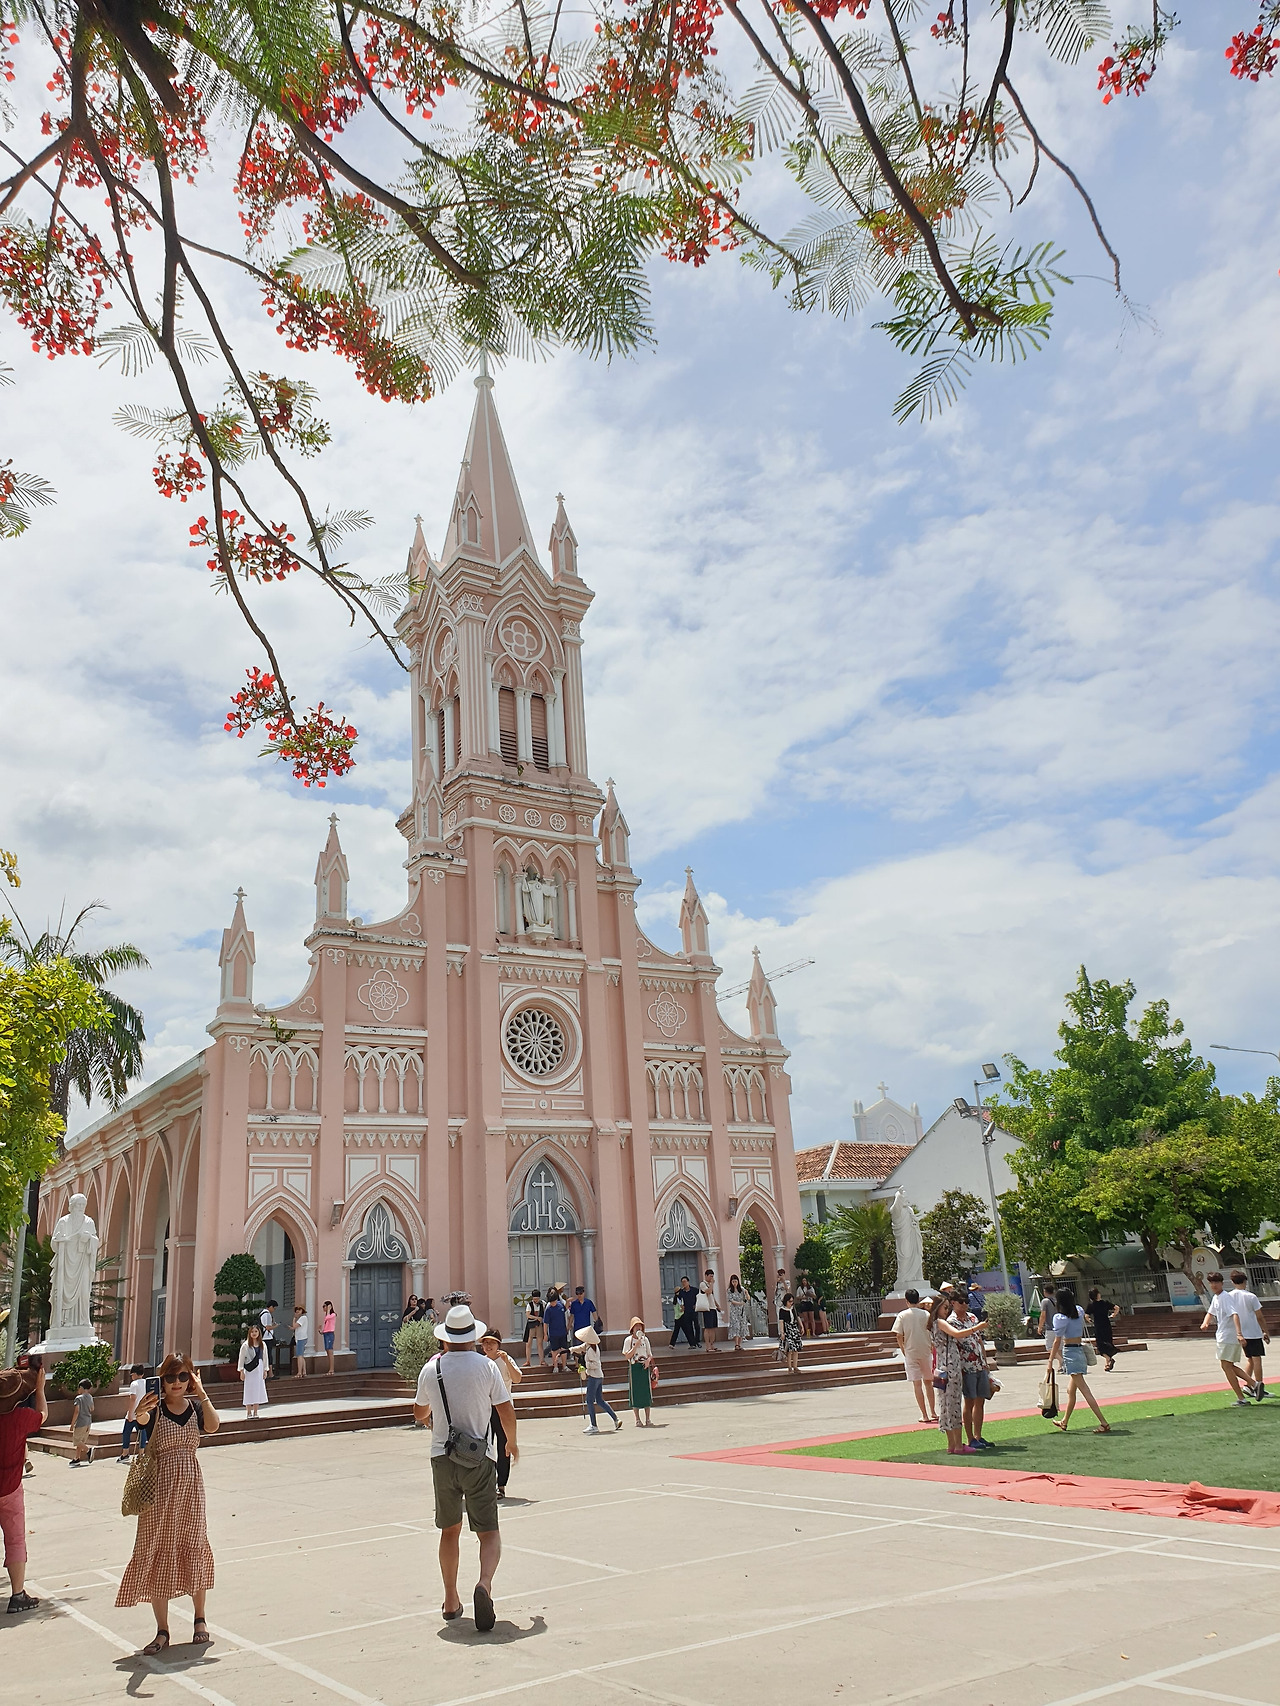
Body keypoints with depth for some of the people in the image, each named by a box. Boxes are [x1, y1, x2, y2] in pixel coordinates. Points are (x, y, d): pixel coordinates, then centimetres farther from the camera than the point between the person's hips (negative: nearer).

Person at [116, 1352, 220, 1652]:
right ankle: (162, 1629, 14)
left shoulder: (195, 1408, 2)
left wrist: (201, 1392, -20)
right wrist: (141, 1412, -53)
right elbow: (139, 1418, -30)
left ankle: (200, 1619, 25)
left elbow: (213, 1426, -18)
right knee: (157, 1554, 2)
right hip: (160, 1487, -2)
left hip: (191, 1486, 2)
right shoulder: (156, 1408, -6)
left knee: (192, 1550, 8)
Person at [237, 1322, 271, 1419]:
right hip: (249, 1370, -4)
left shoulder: (262, 1345, 5)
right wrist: (241, 1371, -7)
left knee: (258, 1390, 4)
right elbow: (241, 1359, -3)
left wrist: (265, 1370, 7)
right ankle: (249, 1413, 6)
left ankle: (255, 1412, 11)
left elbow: (265, 1358, 10)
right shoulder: (245, 1345, -6)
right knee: (249, 1391, -2)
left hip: (259, 1370, 4)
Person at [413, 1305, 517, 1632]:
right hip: (479, 1458, -3)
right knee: (489, 1532, 3)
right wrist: (512, 1442, 16)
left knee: (450, 1530, 19)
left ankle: (451, 1602, 23)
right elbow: (506, 1412, -3)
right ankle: (484, 1583, -23)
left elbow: (420, 1414, 16)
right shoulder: (486, 1366, -6)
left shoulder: (431, 1370, 0)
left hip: (442, 1458, 3)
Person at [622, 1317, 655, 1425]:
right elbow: (627, 1356, -8)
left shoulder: (645, 1339, 9)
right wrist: (636, 1345, -16)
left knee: (647, 1392, 2)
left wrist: (648, 1360, -9)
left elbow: (650, 1355, 13)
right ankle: (637, 1420, 6)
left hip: (644, 1367, 3)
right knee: (635, 1393, -1)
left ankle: (648, 1419, 9)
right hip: (634, 1367, -3)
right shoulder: (628, 1340, 0)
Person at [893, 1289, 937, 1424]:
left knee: (917, 1384, 2)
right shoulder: (926, 1314, -2)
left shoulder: (902, 1315, -6)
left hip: (911, 1353, -2)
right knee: (928, 1382, 16)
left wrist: (904, 1351, 4)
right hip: (926, 1352, 2)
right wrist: (933, 1349, 11)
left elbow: (899, 1336, -9)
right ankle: (933, 1412, 21)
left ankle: (925, 1415, 1)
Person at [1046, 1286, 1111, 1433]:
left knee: (1084, 1391, -9)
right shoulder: (1079, 1310, 4)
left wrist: (1050, 1361, -9)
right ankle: (1064, 1421, 30)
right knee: (1071, 1391, 18)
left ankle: (1104, 1423, -14)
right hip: (1080, 1349, 8)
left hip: (1070, 1352, -8)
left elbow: (1057, 1342, -14)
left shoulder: (1060, 1317, -15)